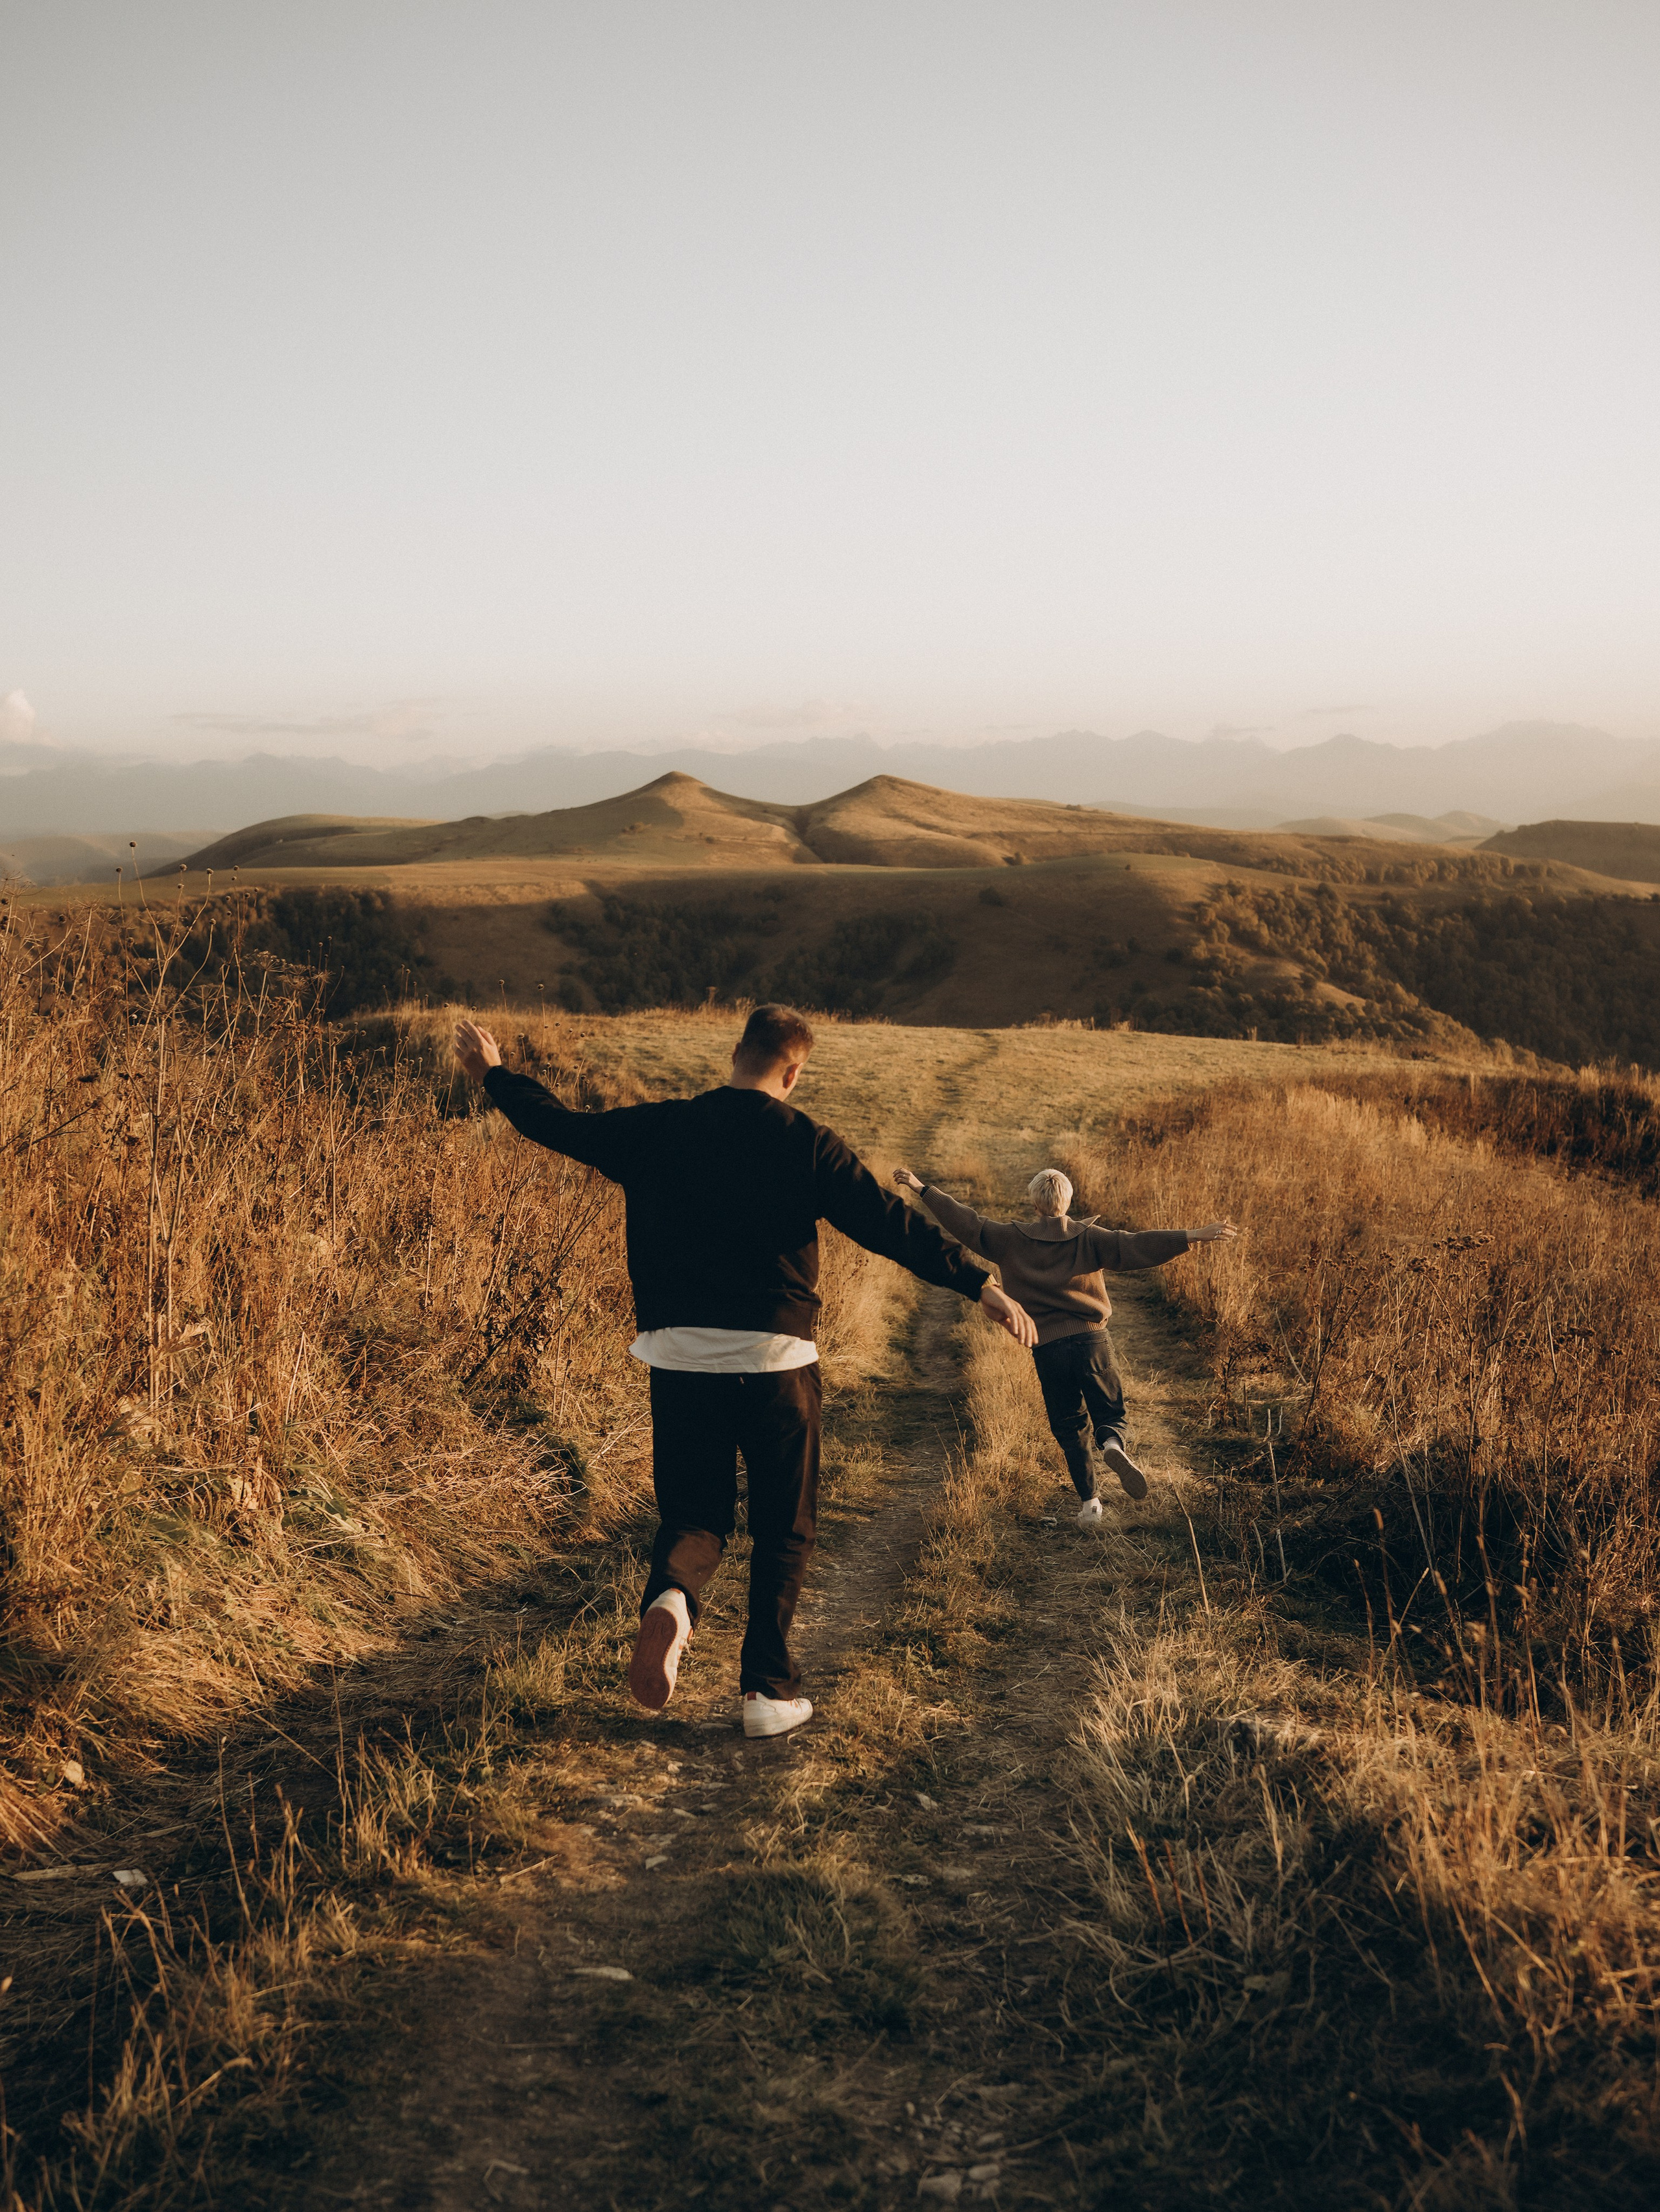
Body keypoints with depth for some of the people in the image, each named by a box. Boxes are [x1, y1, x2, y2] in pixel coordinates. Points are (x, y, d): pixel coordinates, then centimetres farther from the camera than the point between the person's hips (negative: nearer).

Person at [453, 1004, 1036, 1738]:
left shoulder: (657, 1130, 3)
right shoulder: (808, 1143, -4)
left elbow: (559, 1125, 12)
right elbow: (890, 1225, -9)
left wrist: (493, 1075, 29)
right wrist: (981, 1287, -5)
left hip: (681, 1357, 2)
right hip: (776, 1358, -2)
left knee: (694, 1512, 15)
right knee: (783, 1530, 13)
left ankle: (671, 1597, -18)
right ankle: (768, 1689, 12)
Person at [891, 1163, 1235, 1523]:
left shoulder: (1012, 1239, 1)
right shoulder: (1088, 1237, -1)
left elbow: (968, 1224, 2)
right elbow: (1134, 1246, -12)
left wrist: (923, 1190, 7)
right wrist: (1192, 1237, -16)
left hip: (1048, 1348, 1)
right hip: (1092, 1341, 0)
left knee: (1070, 1427, 14)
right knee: (1109, 1412, 13)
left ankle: (1089, 1500, 10)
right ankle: (1112, 1444, -21)